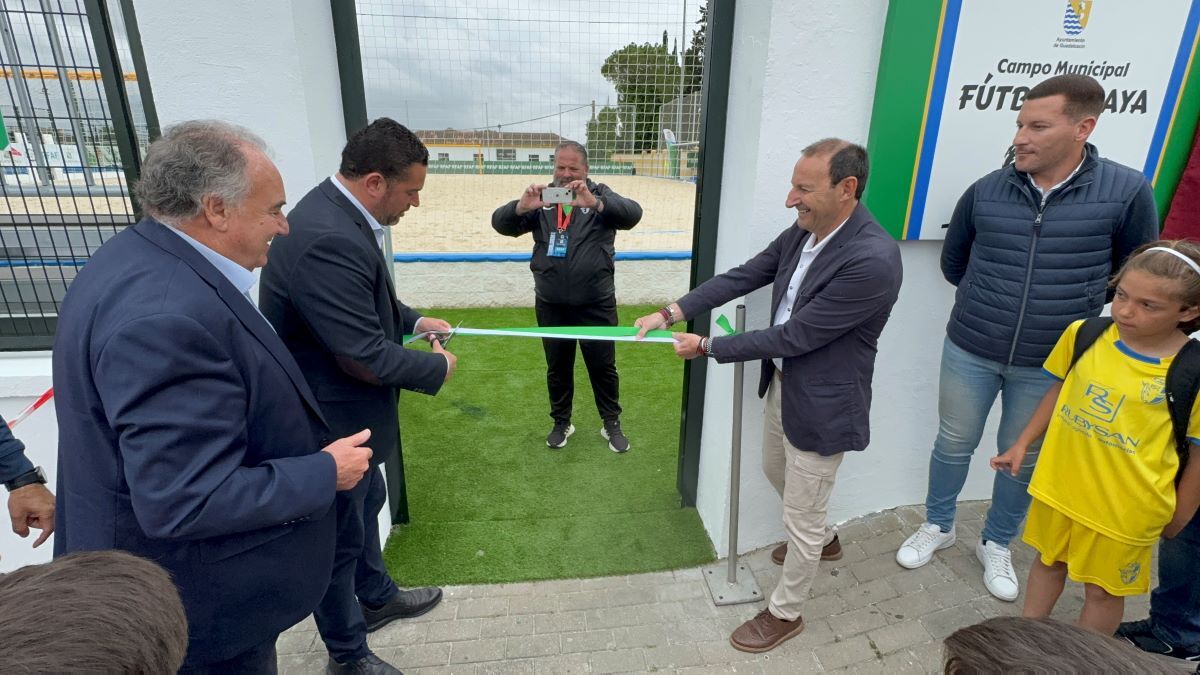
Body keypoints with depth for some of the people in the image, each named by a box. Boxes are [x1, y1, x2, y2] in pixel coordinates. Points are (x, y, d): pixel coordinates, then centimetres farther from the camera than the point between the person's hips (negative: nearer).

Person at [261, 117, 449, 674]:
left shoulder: (335, 212, 0)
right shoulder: (328, 240, -33)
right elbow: (366, 359, -30)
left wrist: (414, 320, 9)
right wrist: (437, 367, -14)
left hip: (342, 410, 10)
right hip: (330, 423, -10)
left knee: (366, 504, 28)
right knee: (339, 538, 11)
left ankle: (377, 597, 52)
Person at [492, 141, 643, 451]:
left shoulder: (601, 196, -3)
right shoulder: (541, 199, 1)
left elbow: (632, 214, -22)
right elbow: (500, 223, -8)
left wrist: (595, 203, -40)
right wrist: (521, 207, -31)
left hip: (596, 304, -2)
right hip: (551, 305, 2)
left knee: (603, 366, 10)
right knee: (557, 367, 16)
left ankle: (612, 424, 28)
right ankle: (561, 422, 34)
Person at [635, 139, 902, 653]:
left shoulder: (872, 260, -31)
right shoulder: (803, 231, -5)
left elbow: (792, 336, -28)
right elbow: (741, 277, -1)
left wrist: (706, 347, -19)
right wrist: (672, 312, -12)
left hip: (821, 404, -8)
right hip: (783, 384, 9)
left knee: (800, 518, 11)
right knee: (776, 472, 31)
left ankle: (784, 613, 36)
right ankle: (820, 537, 61)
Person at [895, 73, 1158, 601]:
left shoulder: (1127, 192, -12)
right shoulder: (986, 191, -8)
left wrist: (1074, 305, 6)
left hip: (1050, 364, 0)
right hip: (969, 351, 1)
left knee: (1022, 459, 17)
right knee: (954, 445, 15)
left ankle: (996, 544, 40)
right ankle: (937, 526, 39)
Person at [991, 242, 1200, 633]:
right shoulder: (1083, 335, -10)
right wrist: (1022, 443, 7)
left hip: (1123, 509, -3)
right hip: (1059, 484, 4)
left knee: (1104, 589, 17)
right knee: (1048, 562, 24)